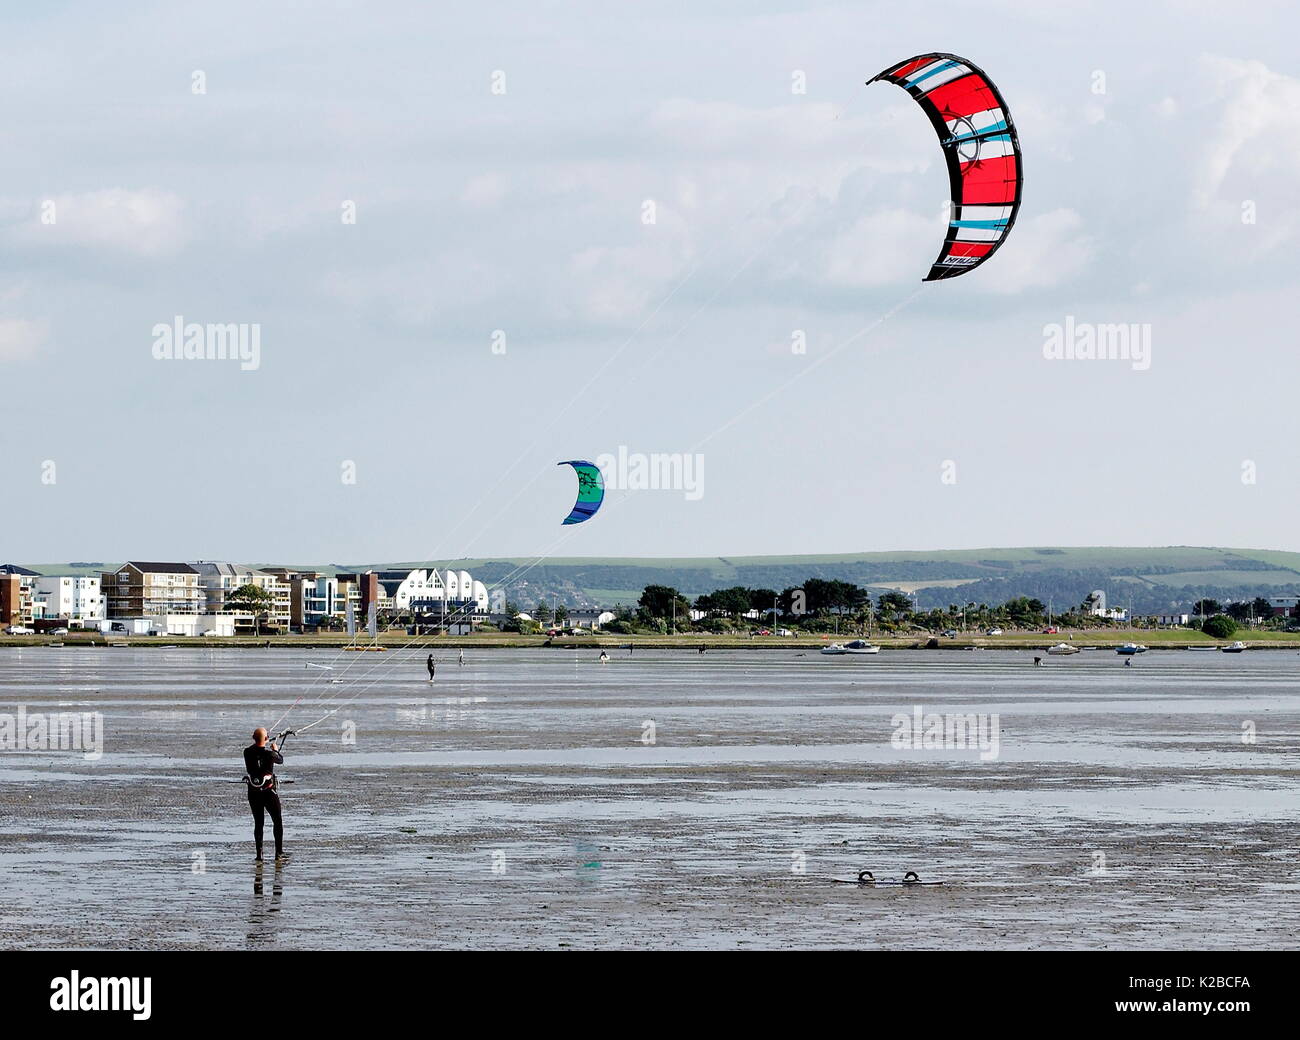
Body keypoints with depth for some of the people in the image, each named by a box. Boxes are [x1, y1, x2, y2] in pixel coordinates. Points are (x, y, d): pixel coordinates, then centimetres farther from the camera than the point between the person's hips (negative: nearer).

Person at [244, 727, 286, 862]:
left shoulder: (247, 752, -7)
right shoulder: (269, 753, -15)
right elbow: (280, 760, 4)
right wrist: (276, 750, 26)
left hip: (253, 792, 3)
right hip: (268, 791, -3)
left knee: (258, 823, 11)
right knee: (277, 821, 10)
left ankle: (259, 854, 8)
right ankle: (279, 852, 9)